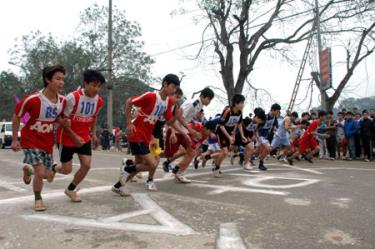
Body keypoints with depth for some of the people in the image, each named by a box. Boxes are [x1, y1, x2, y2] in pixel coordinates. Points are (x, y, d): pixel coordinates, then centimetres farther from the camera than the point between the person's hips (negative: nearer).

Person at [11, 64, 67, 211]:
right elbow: (16, 117, -8)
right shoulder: (32, 100, -23)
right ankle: (38, 199, 15)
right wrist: (14, 140, -6)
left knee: (48, 176, 11)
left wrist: (64, 122, -7)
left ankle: (29, 169, 45)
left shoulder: (63, 101, -8)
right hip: (31, 141, -5)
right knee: (41, 172, -16)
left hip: (48, 142, 5)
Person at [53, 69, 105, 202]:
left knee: (86, 165, -5)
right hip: (67, 138, -5)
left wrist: (93, 134, 6)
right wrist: (75, 137, -20)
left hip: (84, 138, 5)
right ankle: (53, 168, 40)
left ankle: (71, 189, 20)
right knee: (67, 169, 2)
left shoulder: (99, 101, -7)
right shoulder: (73, 97, -25)